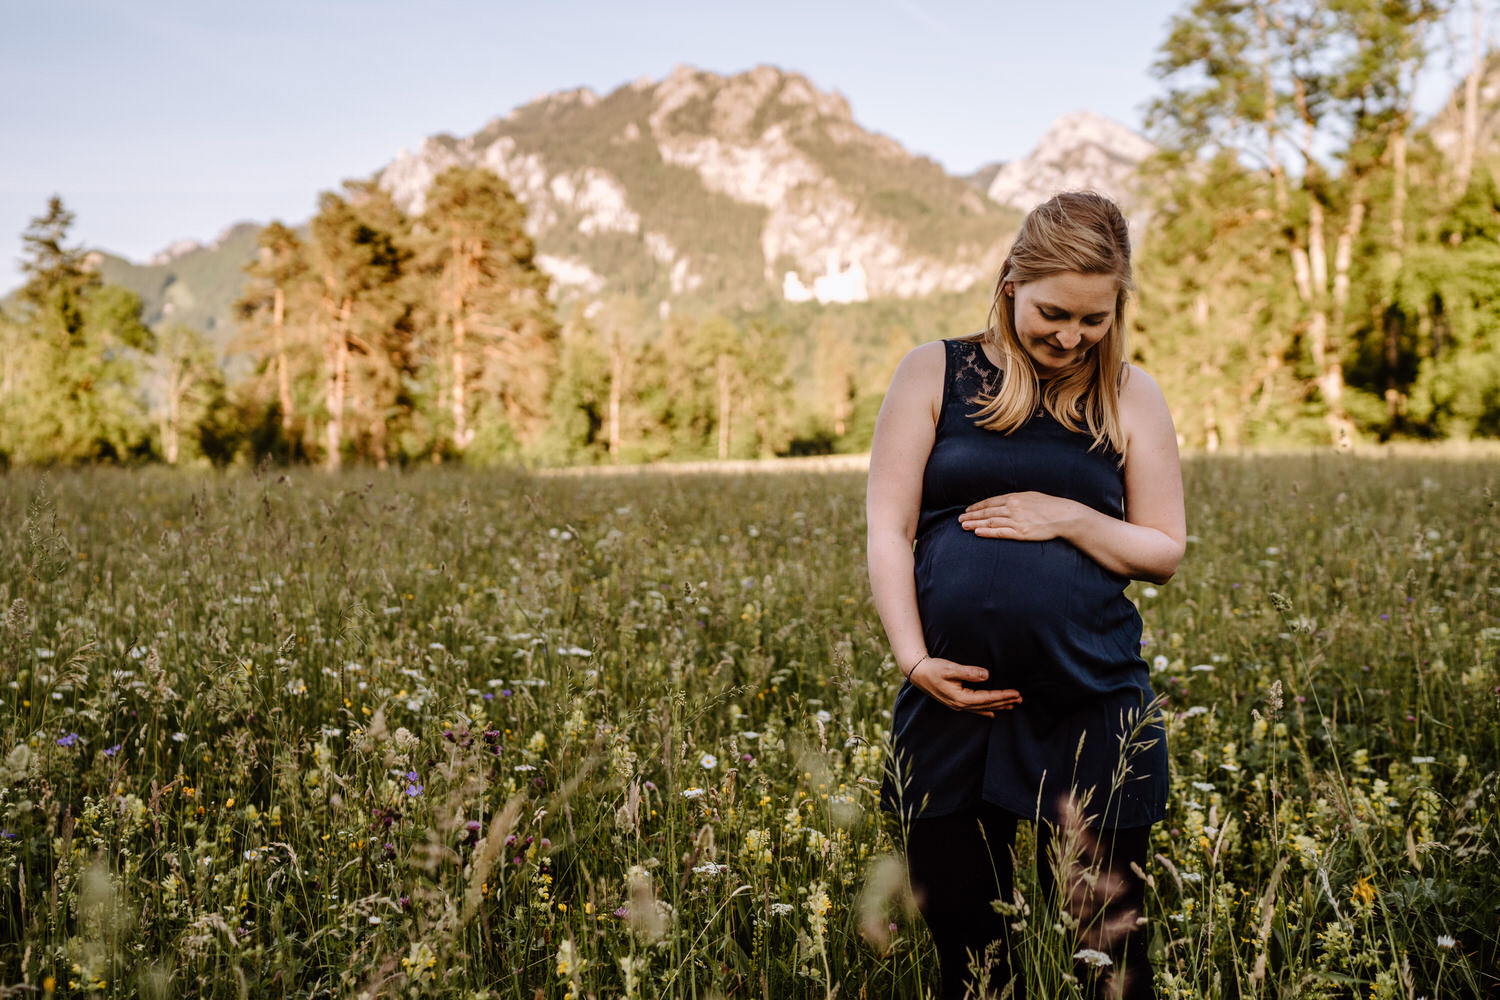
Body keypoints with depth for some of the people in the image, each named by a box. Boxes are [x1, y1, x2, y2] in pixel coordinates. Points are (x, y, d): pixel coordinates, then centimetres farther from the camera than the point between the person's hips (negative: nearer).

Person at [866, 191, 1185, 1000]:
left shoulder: (1130, 398, 8)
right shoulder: (934, 373, 4)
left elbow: (1165, 553, 9)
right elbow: (887, 531, 0)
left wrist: (1071, 519, -9)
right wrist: (913, 658, -11)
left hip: (1090, 708, 0)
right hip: (950, 694, 0)